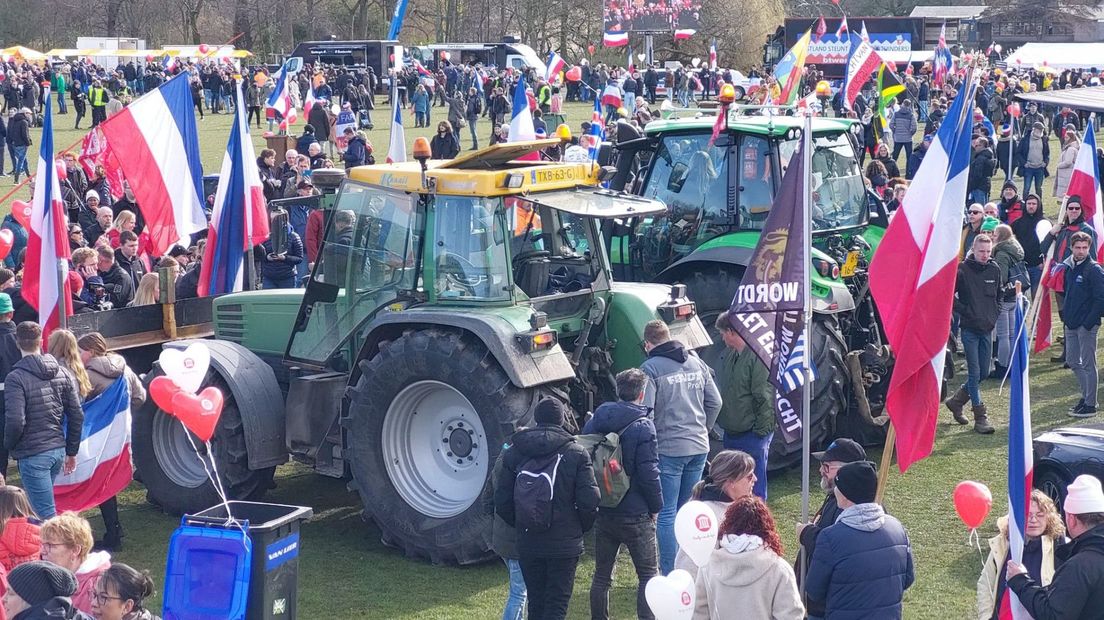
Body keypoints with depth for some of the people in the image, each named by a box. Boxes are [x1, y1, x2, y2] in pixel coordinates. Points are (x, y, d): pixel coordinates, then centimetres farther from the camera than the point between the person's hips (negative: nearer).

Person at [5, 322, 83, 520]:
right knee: (40, 504, 20)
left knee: (47, 515, -4)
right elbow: (77, 416, 6)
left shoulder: (15, 378, -13)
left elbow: (15, 422, -20)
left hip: (32, 455, -6)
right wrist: (71, 451, 15)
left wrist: (9, 445, 0)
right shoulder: (62, 374, 6)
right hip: (58, 450, 6)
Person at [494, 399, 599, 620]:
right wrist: (581, 529, 7)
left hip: (527, 544, 3)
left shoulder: (513, 454, 2)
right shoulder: (576, 453, -7)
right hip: (564, 544, -3)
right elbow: (589, 501, -11)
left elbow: (502, 502, 2)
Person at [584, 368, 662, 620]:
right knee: (648, 574, 5)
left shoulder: (594, 422, 3)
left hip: (602, 512, 5)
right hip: (635, 514, -5)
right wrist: (656, 506, -2)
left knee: (602, 574, 15)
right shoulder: (642, 426, -15)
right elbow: (649, 474, -16)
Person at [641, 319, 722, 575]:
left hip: (668, 449, -6)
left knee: (666, 514, 1)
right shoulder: (697, 363, 9)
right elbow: (715, 403, 11)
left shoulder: (650, 368, -10)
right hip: (699, 448, 6)